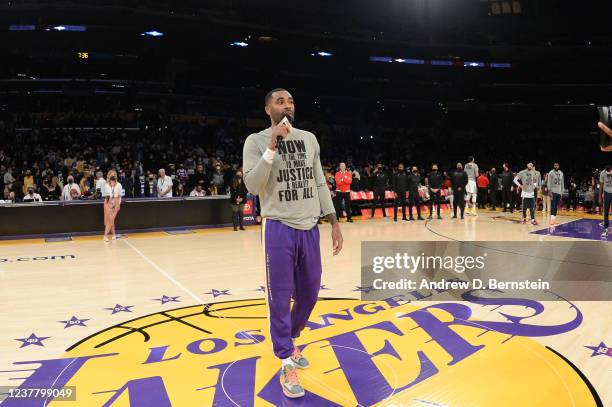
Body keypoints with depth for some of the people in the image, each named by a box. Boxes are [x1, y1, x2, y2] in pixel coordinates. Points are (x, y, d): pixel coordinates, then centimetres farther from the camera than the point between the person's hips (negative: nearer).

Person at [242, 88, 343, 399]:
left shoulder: (309, 139, 10)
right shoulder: (256, 141, -4)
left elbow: (320, 183, 12)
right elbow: (252, 186, -15)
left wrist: (334, 222, 8)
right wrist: (273, 146, -21)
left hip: (309, 227, 5)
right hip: (279, 228, -5)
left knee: (309, 294, 14)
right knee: (280, 298, 1)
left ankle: (289, 341, 39)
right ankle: (287, 364, 14)